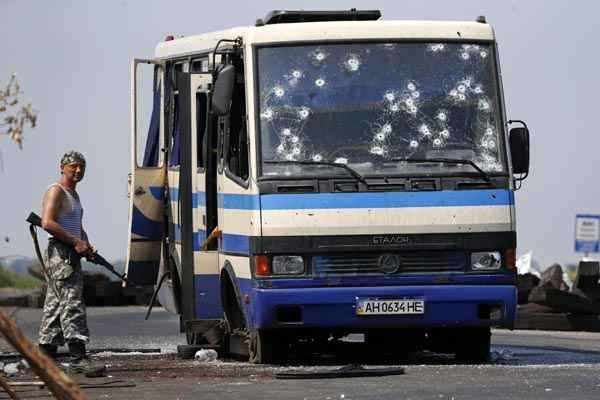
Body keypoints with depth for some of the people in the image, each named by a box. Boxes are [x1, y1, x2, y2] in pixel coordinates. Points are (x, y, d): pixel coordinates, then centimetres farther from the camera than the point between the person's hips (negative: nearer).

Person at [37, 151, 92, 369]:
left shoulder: (74, 194, 22)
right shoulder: (56, 191, -8)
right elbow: (47, 223, -20)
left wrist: (86, 246, 11)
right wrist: (76, 242, -20)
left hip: (73, 254, 10)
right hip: (59, 253, -10)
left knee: (55, 305, 11)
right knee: (71, 302, -17)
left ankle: (45, 354, 14)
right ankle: (78, 355, -23)